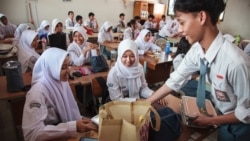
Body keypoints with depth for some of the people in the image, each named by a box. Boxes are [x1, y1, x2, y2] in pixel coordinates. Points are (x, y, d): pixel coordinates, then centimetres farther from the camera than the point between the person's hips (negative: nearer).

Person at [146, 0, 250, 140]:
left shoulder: (236, 62, -38)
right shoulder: (197, 50, -18)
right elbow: (175, 80, -9)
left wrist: (210, 121, -14)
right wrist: (145, 103, -6)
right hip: (224, 113, 5)